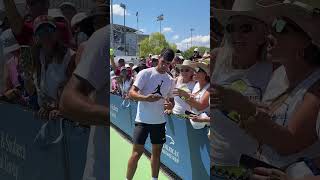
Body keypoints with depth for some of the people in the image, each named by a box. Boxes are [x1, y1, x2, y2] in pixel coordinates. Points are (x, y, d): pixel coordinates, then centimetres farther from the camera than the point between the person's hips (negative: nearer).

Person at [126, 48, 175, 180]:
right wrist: (146, 98, -33)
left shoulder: (170, 80, 8)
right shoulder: (145, 73, -9)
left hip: (160, 121, 5)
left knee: (157, 151, 13)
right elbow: (131, 93, -14)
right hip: (143, 120, -5)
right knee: (137, 152, -4)